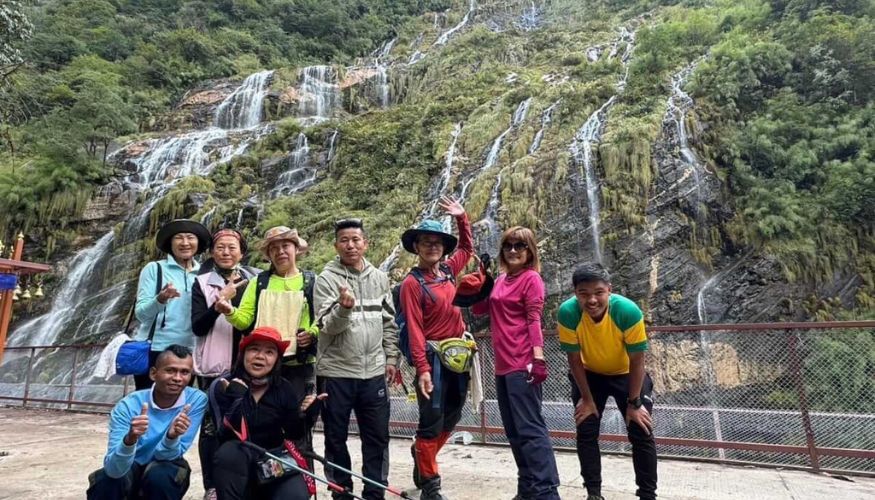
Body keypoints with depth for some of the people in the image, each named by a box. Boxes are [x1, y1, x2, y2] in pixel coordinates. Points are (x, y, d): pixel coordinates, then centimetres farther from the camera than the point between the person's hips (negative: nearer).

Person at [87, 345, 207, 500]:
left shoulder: (196, 400, -22)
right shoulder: (127, 406, -22)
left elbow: (167, 456, -20)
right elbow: (114, 469, -31)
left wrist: (172, 436, -41)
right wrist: (130, 439, -50)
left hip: (164, 469, 0)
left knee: (160, 475, -32)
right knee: (108, 478, -30)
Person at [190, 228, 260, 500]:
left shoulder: (254, 280, 7)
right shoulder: (202, 283, 0)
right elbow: (197, 326, -6)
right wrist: (221, 300, -18)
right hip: (214, 364, -2)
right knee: (212, 426, 2)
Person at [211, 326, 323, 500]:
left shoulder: (284, 389, -5)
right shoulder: (224, 386, -11)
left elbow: (293, 434, -3)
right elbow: (231, 435, -22)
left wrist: (303, 414, -22)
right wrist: (236, 398, -34)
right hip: (237, 460, -2)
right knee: (228, 452, -34)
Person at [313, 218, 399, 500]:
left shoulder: (379, 278, 5)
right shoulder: (326, 279, -7)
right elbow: (327, 327, -14)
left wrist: (391, 358, 8)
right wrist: (344, 307, -33)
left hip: (374, 372, 3)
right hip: (335, 372, -3)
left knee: (377, 437, 11)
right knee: (336, 438, 10)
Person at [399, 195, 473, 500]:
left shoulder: (448, 270, 6)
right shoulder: (412, 283, -11)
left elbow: (467, 248, 26)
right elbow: (414, 330, -15)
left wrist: (462, 218, 15)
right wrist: (422, 369, -20)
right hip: (434, 358, -7)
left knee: (451, 418, 17)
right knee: (431, 423, 1)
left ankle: (422, 456, 41)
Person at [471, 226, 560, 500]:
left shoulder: (532, 278, -5)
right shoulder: (500, 279, 16)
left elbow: (534, 320, -12)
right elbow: (478, 308, 14)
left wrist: (538, 359, -19)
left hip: (522, 365, -8)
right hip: (503, 365, 9)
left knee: (530, 428, -7)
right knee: (514, 431, 15)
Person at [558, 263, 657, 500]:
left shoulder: (629, 312, -36)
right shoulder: (568, 313, -33)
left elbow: (636, 361, -21)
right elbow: (574, 360, -18)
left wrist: (634, 403, -15)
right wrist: (586, 398, -10)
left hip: (626, 374, -1)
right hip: (589, 375, 1)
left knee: (642, 433, -3)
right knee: (586, 432, -1)